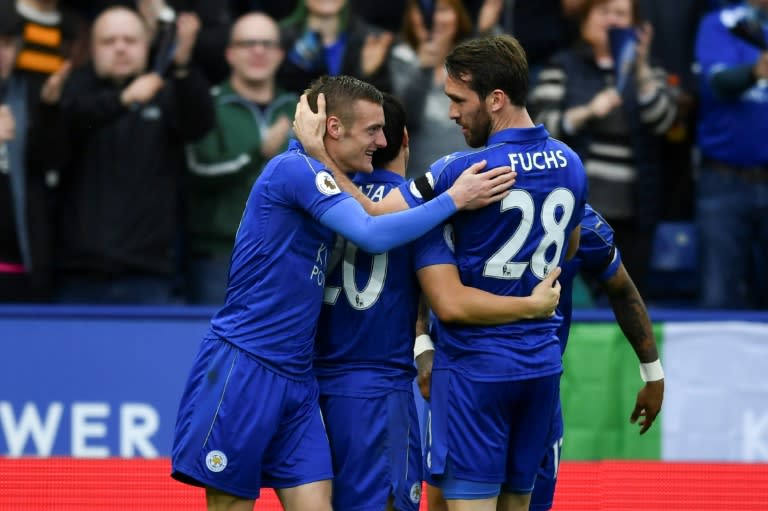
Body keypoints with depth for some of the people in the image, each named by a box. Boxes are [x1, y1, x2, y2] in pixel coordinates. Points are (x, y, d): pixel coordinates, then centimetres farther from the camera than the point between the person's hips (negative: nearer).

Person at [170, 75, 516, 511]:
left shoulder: (315, 175, 14)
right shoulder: (295, 168, -12)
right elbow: (372, 235, -22)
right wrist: (453, 199, -16)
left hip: (296, 377, 8)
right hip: (243, 370, -8)